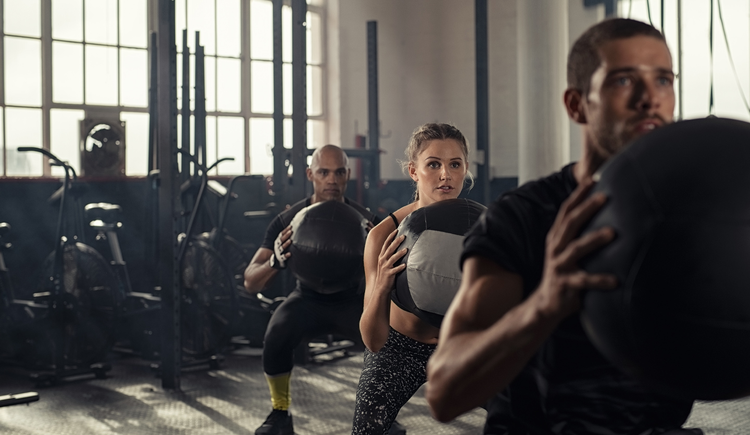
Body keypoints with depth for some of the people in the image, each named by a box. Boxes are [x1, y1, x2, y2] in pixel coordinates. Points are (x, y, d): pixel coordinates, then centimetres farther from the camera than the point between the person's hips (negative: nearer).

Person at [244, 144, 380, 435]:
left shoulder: (364, 220, -18)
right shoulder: (289, 221, -18)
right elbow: (250, 283, -20)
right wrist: (275, 262, -44)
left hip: (352, 300, 1)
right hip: (308, 300, 0)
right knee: (276, 336, -32)